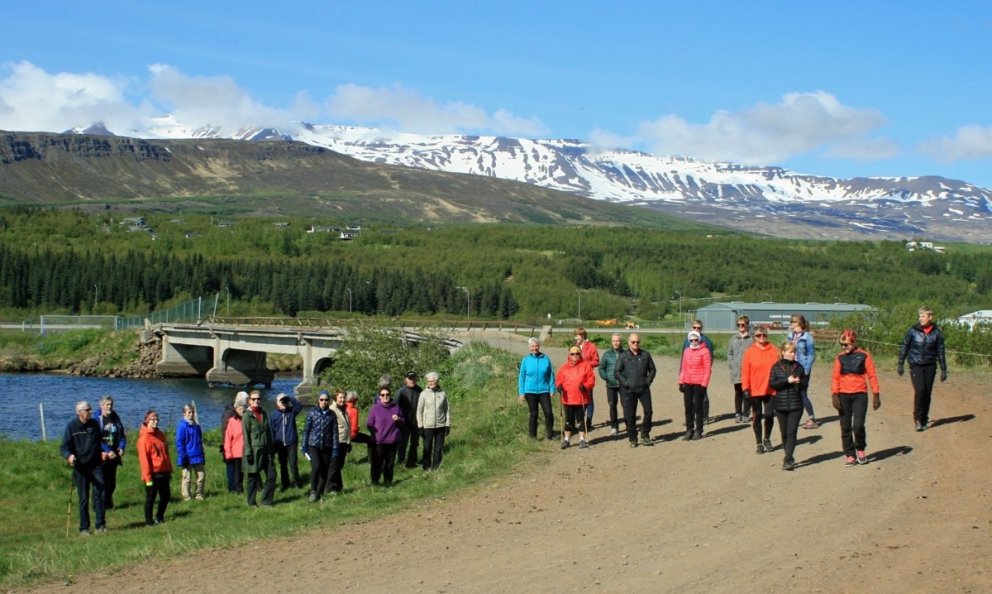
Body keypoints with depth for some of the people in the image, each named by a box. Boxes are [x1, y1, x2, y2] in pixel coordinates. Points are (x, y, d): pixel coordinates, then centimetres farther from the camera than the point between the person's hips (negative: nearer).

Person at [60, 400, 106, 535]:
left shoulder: (94, 424, 7)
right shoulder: (71, 426, -4)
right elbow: (64, 447, -7)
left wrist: (102, 452, 6)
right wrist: (69, 456, -26)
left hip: (96, 465, 2)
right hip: (80, 467, -2)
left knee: (99, 494, -6)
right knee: (83, 498, 3)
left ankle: (100, 525, 0)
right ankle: (84, 528, 11)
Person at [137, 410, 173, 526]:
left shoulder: (160, 434, 11)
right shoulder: (144, 438, -12)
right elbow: (144, 459, -14)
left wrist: (169, 470, 13)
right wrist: (147, 477, -16)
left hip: (164, 472, 7)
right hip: (153, 473, -7)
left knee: (166, 496, 12)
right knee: (151, 497, 3)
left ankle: (159, 517, 28)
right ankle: (149, 521, 13)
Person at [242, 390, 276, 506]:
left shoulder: (264, 414, 12)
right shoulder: (247, 416, -6)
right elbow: (246, 436, -10)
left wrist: (271, 449, 12)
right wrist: (248, 452, -15)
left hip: (266, 451, 6)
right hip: (254, 451, -6)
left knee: (271, 475, 4)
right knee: (253, 477, 2)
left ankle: (266, 501, 14)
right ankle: (251, 503, 13)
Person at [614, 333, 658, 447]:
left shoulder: (645, 355, 8)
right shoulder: (623, 356, 1)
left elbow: (652, 369, 16)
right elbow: (617, 372, 1)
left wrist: (648, 381, 2)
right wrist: (625, 382, -10)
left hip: (644, 389, 2)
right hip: (629, 390, -2)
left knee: (648, 411, -6)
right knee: (630, 415, 0)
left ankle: (645, 436, 9)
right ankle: (632, 439, 11)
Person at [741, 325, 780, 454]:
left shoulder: (773, 350, 1)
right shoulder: (750, 351, -3)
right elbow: (745, 371, -5)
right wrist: (745, 388, -10)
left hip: (770, 389, 1)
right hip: (755, 390, -1)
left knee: (769, 415, 3)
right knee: (757, 416, 5)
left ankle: (767, 439, 28)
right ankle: (759, 443, 16)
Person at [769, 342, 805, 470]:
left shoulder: (799, 367, 4)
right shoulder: (776, 367, 1)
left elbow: (804, 385, 8)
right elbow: (772, 383, -7)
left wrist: (798, 383, -15)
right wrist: (787, 380, -17)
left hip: (796, 405, -1)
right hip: (780, 404, 1)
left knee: (792, 433, -9)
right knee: (784, 433, 9)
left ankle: (788, 460, -13)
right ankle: (788, 457, 26)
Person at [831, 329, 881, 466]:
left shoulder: (864, 356, 0)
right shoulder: (840, 357, 6)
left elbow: (872, 375, 1)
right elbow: (835, 377, 5)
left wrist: (876, 395, -2)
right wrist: (834, 395, -5)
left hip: (860, 395, -3)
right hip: (843, 396, 3)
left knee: (858, 425, -13)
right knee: (845, 427, 4)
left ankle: (860, 449, 13)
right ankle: (849, 455, 14)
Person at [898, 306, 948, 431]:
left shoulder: (937, 333, 0)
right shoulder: (913, 331, -2)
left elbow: (940, 352, 6)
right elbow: (904, 347, 6)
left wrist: (943, 369, 6)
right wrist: (900, 364, 4)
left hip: (930, 366, 2)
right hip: (916, 365, -2)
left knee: (927, 393, 4)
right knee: (920, 390, -16)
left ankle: (924, 419, 17)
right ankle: (918, 418, -5)